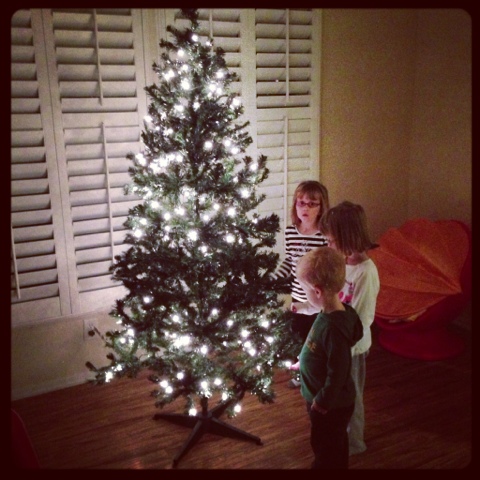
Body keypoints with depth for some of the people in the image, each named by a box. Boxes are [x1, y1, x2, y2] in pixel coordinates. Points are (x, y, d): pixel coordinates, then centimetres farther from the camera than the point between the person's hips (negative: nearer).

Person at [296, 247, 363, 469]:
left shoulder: (334, 328, -36)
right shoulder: (331, 313, -8)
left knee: (326, 450, 16)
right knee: (335, 445, 29)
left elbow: (338, 374, -30)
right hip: (330, 401, 8)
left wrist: (321, 402, -17)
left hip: (330, 405, -8)